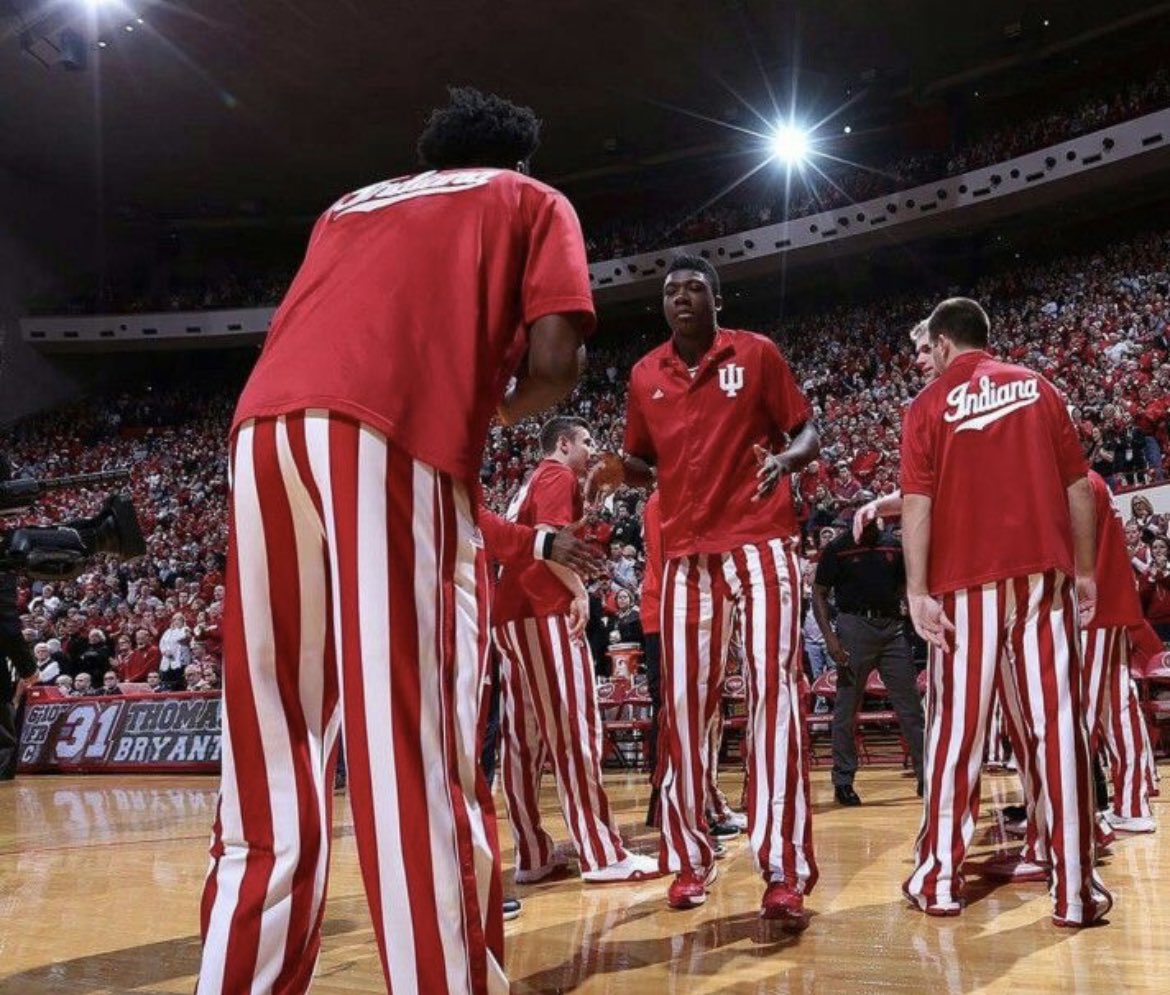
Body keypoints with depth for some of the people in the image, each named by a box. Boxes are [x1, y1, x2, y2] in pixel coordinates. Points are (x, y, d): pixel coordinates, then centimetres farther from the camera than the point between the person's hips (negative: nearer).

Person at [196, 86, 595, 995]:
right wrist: (503, 407, 27)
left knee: (272, 770, 9)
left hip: (265, 428, 5)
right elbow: (555, 364, 7)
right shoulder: (535, 202, 23)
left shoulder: (352, 203, 36)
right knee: (418, 761, -4)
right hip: (390, 439, -5)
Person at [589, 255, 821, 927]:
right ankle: (690, 860, 16)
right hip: (687, 551, 4)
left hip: (761, 541, -3)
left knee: (775, 693, -10)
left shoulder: (757, 354, 2)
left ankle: (784, 871, -9)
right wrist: (621, 470, -4)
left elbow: (807, 431, 4)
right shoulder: (645, 375, 11)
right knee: (684, 702, 3)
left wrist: (787, 458, -19)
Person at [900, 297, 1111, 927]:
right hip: (1044, 575, 2)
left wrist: (917, 590, -8)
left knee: (956, 729, 6)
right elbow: (1078, 488, 8)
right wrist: (1084, 571, 13)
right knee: (1057, 725, 2)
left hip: (966, 583, -1)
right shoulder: (1038, 388, 11)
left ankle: (940, 878, 14)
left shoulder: (930, 406, 3)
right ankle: (1075, 889, 2)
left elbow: (918, 505, -6)